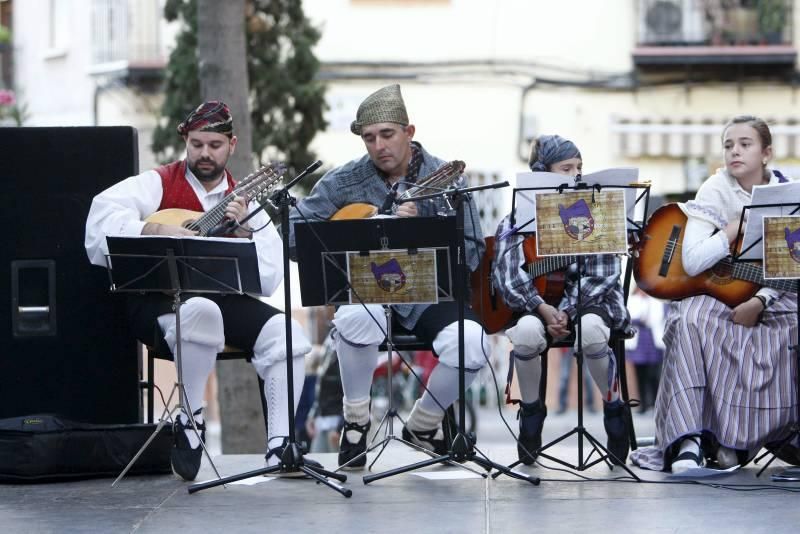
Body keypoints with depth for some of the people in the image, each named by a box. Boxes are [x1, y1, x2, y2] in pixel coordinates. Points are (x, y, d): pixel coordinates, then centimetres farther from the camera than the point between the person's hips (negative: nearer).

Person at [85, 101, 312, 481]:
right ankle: (190, 420, -19)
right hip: (158, 302, -4)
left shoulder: (243, 201, 14)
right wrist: (157, 231, -25)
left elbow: (269, 280, 4)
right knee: (200, 310, -38)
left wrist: (244, 232, -11)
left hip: (224, 299, 4)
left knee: (284, 331, -19)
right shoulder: (158, 184, 6)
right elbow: (103, 215, -14)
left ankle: (280, 444, -14)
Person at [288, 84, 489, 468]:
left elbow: (471, 253, -7)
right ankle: (355, 423, -12)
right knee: (358, 316, -37)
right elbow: (294, 227, 6)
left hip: (428, 294, 0)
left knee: (472, 345, -29)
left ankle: (422, 425, 2)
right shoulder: (345, 182, 4)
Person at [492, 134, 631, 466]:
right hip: (536, 304, 1)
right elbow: (507, 276, -8)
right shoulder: (519, 218, 1)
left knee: (591, 330, -37)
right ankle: (531, 411, -8)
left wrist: (567, 311, -20)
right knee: (527, 331, -36)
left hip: (588, 301, -1)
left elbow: (601, 275, -6)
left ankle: (614, 410, -12)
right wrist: (542, 309, -23)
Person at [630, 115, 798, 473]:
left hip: (768, 296, 2)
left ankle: (738, 439, -13)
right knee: (691, 322, -35)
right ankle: (689, 441, -38)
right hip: (716, 291, -2)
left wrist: (758, 302, -20)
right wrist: (740, 224, -17)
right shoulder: (716, 192, -6)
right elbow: (692, 262, -18)